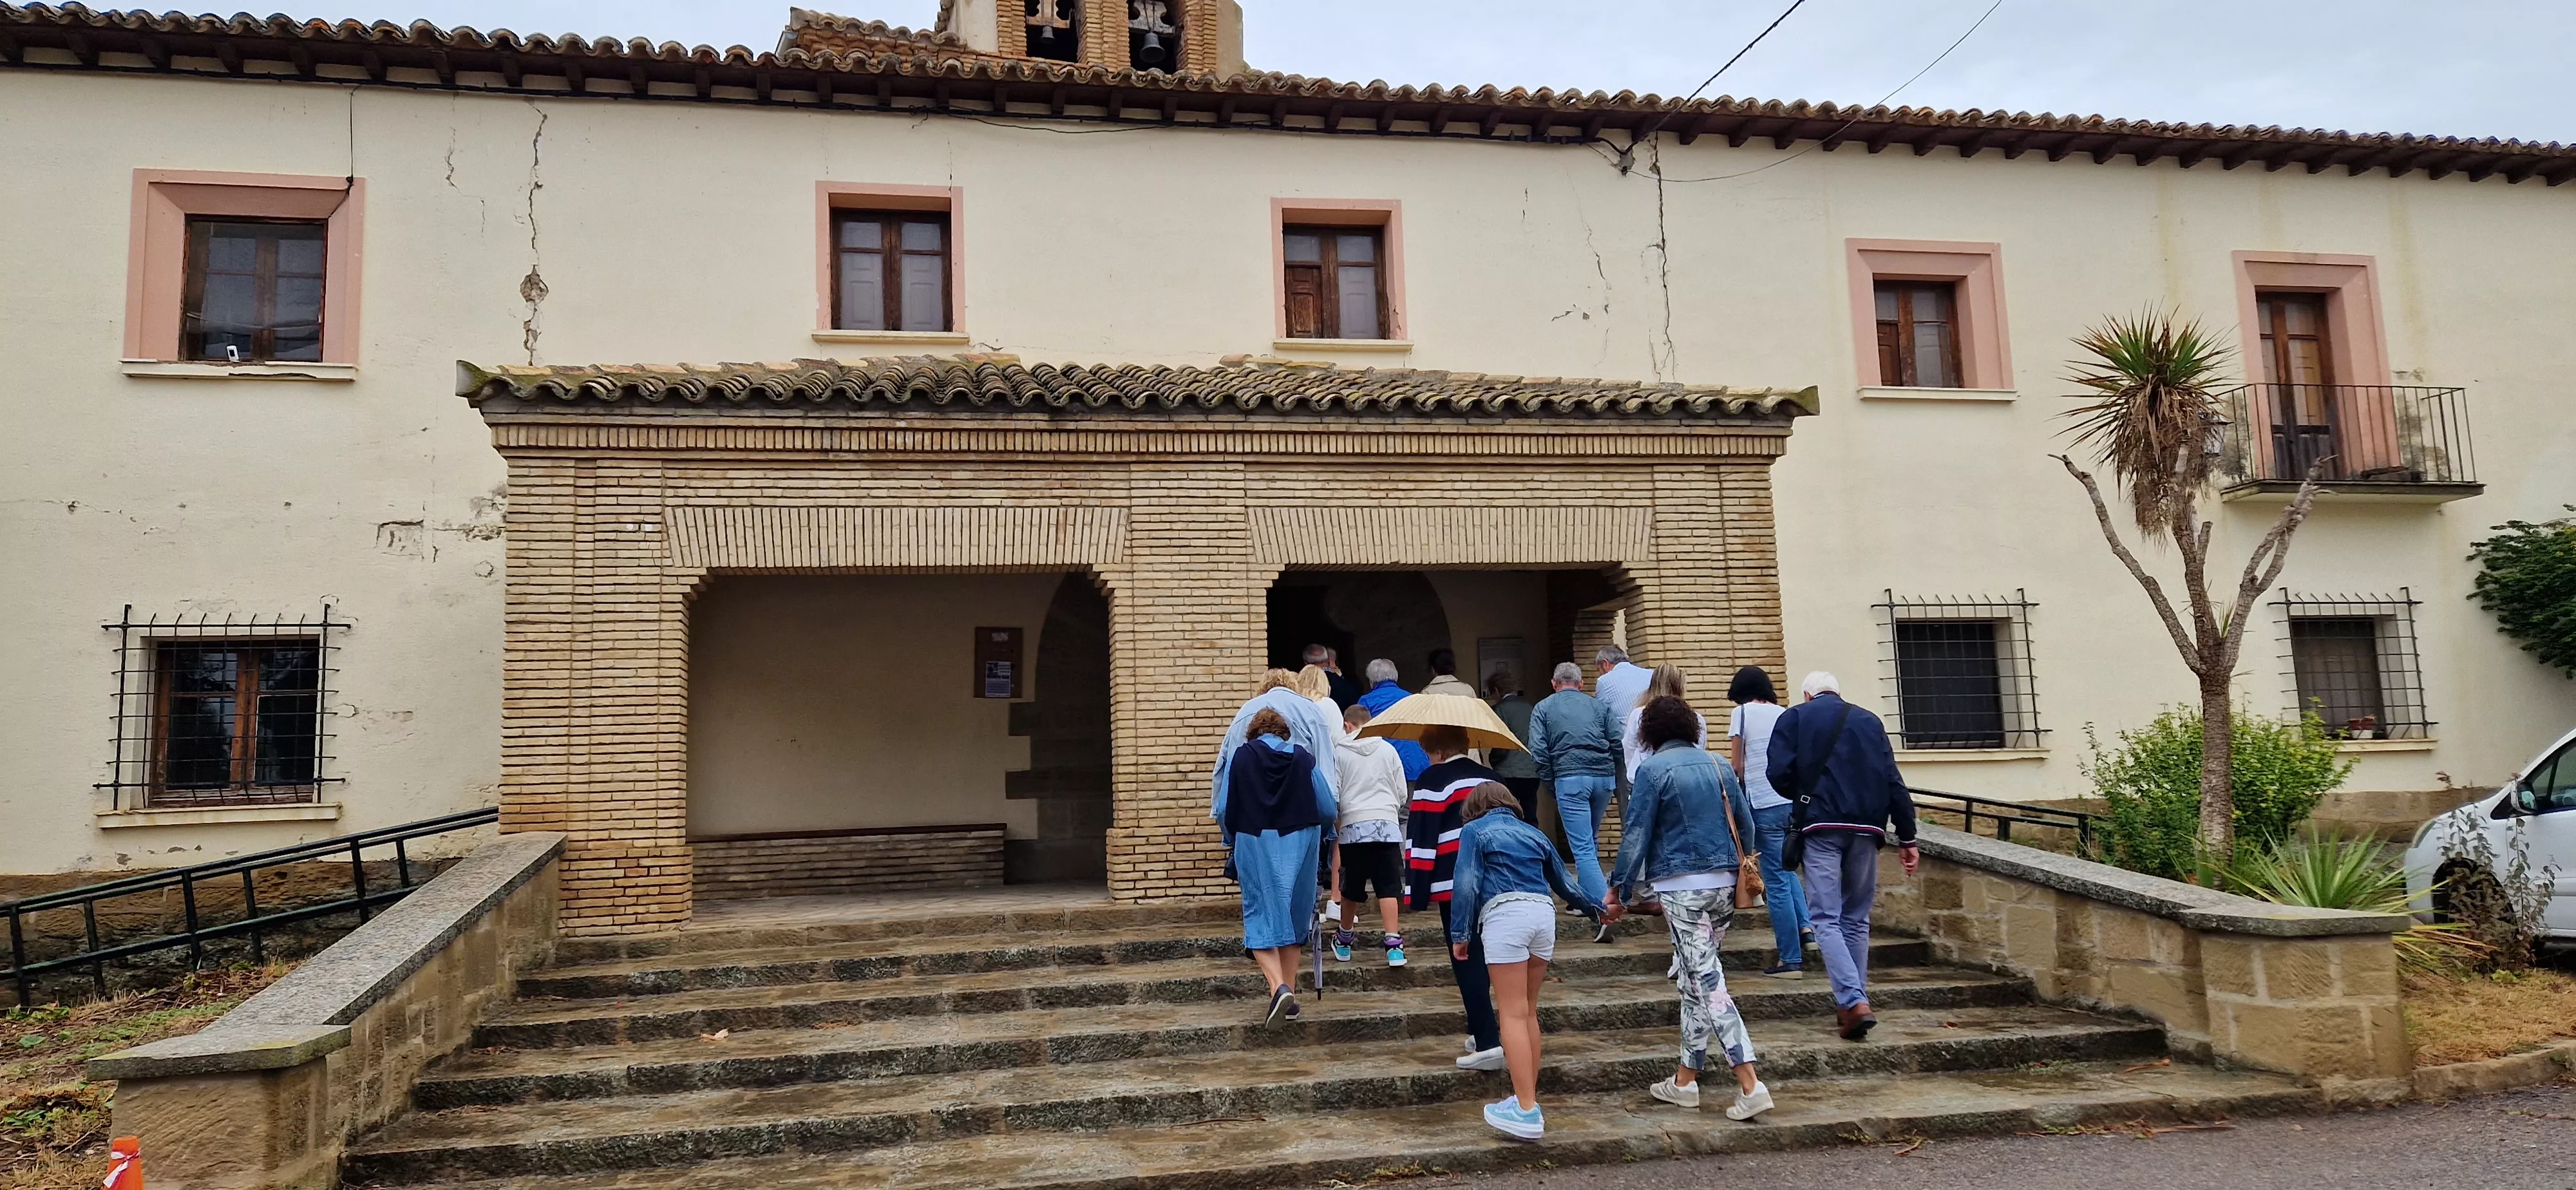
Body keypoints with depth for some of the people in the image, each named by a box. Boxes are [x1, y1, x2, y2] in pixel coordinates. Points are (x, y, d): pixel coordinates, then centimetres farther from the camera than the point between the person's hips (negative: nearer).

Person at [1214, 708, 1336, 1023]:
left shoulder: (1241, 757, -1)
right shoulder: (1304, 758, 2)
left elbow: (1224, 810, -2)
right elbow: (1328, 810, 1)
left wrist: (1233, 838, 17)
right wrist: (1312, 832, 21)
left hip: (1255, 844, -2)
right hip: (1299, 844, 2)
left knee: (1262, 917, 3)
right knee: (1294, 917, 13)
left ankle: (1279, 987, -16)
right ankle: (1290, 994, 16)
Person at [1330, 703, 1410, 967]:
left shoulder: (1339, 752, 2)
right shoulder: (1388, 749, 8)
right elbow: (1402, 793, 12)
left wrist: (1336, 826, 20)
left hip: (1352, 825, -1)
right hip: (1388, 825, 1)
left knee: (1352, 886, 11)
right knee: (1389, 885, 0)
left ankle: (1345, 940, 26)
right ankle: (1394, 944, -9)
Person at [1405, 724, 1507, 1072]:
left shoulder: (1433, 780, -5)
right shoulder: (1489, 779, 17)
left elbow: (1422, 840, -10)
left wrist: (1416, 893, -8)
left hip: (1455, 885, -7)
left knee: (1467, 964, -4)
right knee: (1482, 958, 19)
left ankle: (1488, 1043, -10)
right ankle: (1483, 1032, 27)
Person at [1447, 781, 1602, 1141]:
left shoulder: (1474, 831, 12)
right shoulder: (1533, 833, 25)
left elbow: (1467, 884, 0)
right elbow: (1563, 881, 35)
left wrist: (1460, 934, 3)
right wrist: (1594, 907, 52)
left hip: (1505, 914, -5)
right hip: (1544, 913, 5)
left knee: (1514, 1014, -6)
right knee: (1528, 1012, 15)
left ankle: (1526, 1110, -10)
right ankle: (1528, 1098, 16)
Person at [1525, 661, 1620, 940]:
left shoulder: (1543, 708, 11)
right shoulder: (1597, 706, 17)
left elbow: (1538, 752, 0)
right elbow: (1617, 743, 9)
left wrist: (1551, 782, 11)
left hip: (1570, 778, -4)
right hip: (1603, 776, 4)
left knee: (1582, 847, -7)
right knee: (1590, 840, 23)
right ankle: (1585, 896, 31)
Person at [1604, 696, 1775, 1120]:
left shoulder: (1653, 770, -7)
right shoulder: (1717, 765, 10)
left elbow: (1636, 836, -9)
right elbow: (1746, 826, 15)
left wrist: (1620, 891, -3)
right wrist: (1736, 866, 28)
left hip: (1682, 886, -7)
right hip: (1724, 884, 7)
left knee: (1706, 981, -6)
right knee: (1694, 977, 16)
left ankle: (1750, 1085, -13)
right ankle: (1686, 1078, 23)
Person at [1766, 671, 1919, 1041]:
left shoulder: (1794, 718, 7)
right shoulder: (1869, 720, 15)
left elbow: (1779, 774, -6)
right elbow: (1893, 781, 9)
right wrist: (1907, 837, 10)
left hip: (1822, 827, -3)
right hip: (1867, 828, 4)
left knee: (1826, 919, -3)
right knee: (1857, 919, 14)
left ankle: (1854, 1001, -18)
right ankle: (1852, 1004, 18)